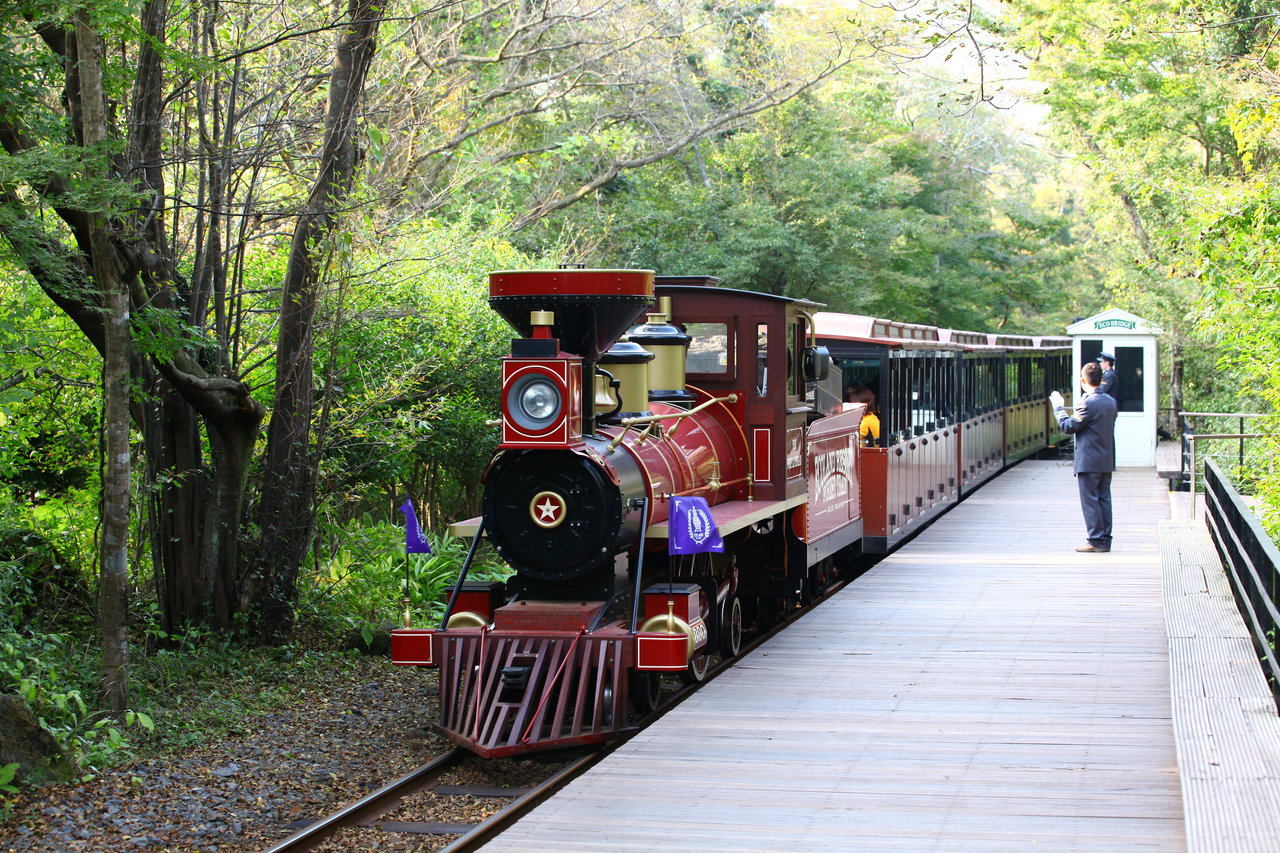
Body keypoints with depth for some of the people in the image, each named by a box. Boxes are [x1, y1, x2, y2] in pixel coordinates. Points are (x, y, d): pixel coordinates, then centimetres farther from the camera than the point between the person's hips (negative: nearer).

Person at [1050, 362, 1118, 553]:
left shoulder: (1088, 403, -17)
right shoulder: (1111, 402, 8)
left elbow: (1069, 426, -12)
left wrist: (1058, 407, 1)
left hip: (1089, 461, -8)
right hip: (1107, 460, 8)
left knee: (1090, 501, -2)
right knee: (1104, 499, 11)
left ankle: (1096, 541, -2)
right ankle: (1105, 540, 12)